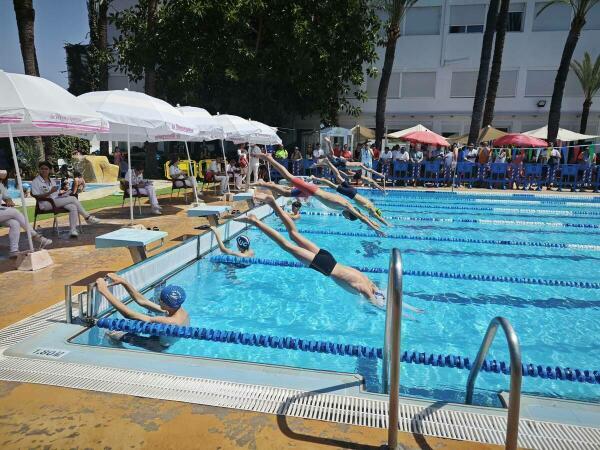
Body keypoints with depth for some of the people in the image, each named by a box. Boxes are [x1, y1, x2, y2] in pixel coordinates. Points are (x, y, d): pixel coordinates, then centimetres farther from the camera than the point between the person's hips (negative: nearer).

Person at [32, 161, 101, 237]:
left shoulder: (52, 181, 21)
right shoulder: (35, 182, -1)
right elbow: (37, 197, -11)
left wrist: (62, 195, 2)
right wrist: (50, 192, -22)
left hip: (57, 201, 7)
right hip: (46, 204, -7)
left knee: (73, 207, -25)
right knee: (73, 198, -21)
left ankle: (73, 230, -32)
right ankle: (87, 217, -11)